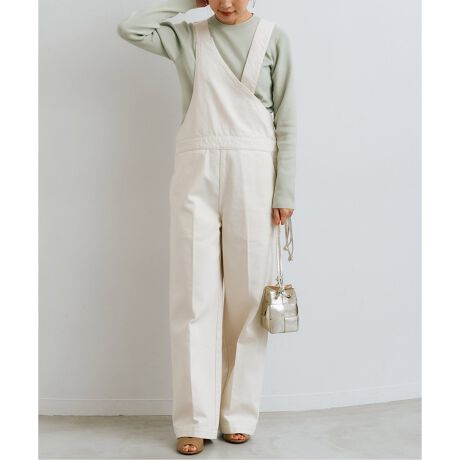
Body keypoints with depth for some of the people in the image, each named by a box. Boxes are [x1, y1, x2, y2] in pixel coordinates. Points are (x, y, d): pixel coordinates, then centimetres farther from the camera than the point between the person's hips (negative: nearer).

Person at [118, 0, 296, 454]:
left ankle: (239, 414, 14)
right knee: (195, 296, -1)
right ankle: (195, 421, 7)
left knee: (247, 295, 1)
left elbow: (286, 122, 4)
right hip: (196, 173, 1)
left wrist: (284, 191, -2)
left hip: (252, 174, -1)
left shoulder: (274, 38, 9)